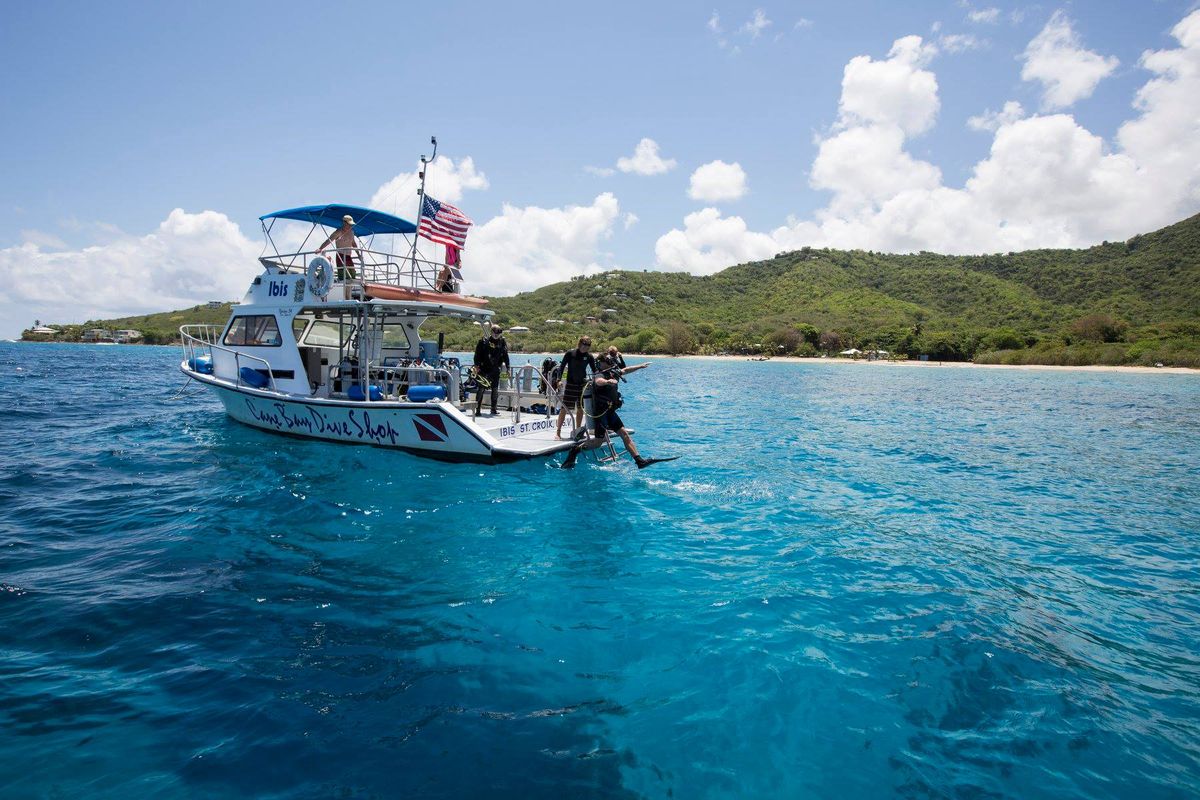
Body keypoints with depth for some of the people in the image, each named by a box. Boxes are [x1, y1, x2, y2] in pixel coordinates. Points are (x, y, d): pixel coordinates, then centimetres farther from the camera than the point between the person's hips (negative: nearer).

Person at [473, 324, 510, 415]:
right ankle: (477, 409, -4)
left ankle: (493, 409, 16)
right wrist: (477, 366, -8)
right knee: (481, 389, -6)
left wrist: (508, 367, 7)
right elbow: (477, 354, -3)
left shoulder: (502, 342, 5)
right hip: (484, 369, -4)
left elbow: (505, 355, 11)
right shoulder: (484, 341, -4)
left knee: (495, 390, 7)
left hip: (496, 370, 4)